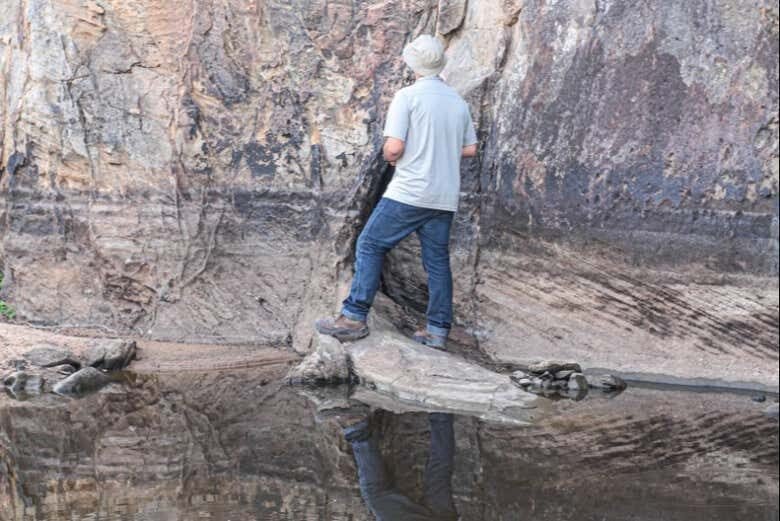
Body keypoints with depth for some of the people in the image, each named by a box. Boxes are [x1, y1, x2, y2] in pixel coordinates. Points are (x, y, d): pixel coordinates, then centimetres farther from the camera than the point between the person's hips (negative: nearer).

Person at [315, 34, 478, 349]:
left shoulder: (407, 96, -8)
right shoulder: (458, 102, 10)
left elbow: (393, 148, -15)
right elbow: (470, 149, 18)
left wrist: (389, 156, 7)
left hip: (410, 192, -6)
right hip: (445, 197, 6)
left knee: (369, 246, 1)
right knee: (437, 260, 11)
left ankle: (354, 318, -3)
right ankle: (438, 330, 11)